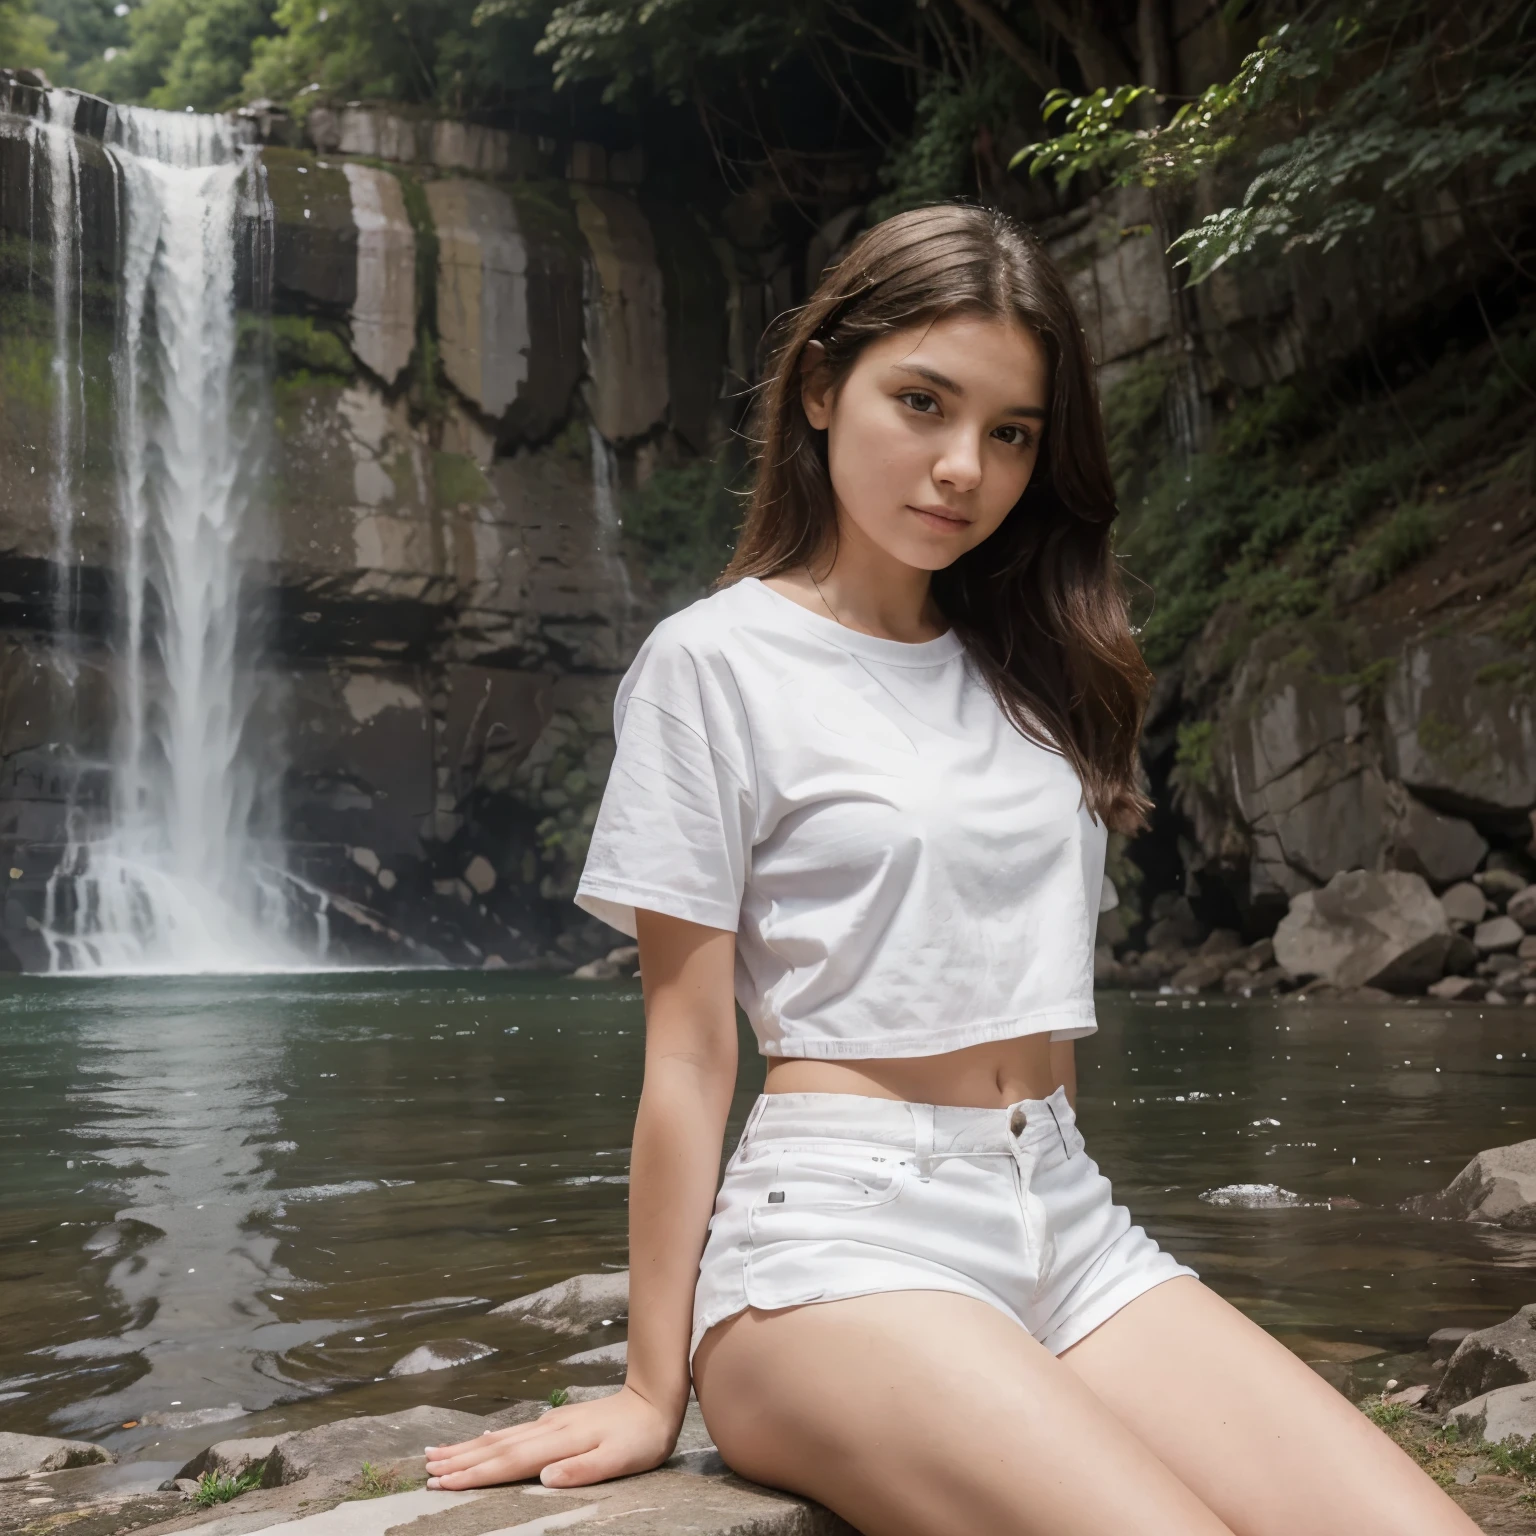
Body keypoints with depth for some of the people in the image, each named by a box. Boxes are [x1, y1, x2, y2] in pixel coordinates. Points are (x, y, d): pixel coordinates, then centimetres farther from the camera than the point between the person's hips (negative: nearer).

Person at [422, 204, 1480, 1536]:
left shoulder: (1028, 669, 16)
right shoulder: (718, 661, -3)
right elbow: (688, 1049, -5)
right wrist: (654, 1392, -3)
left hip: (1063, 1214, 6)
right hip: (843, 1229, -5)